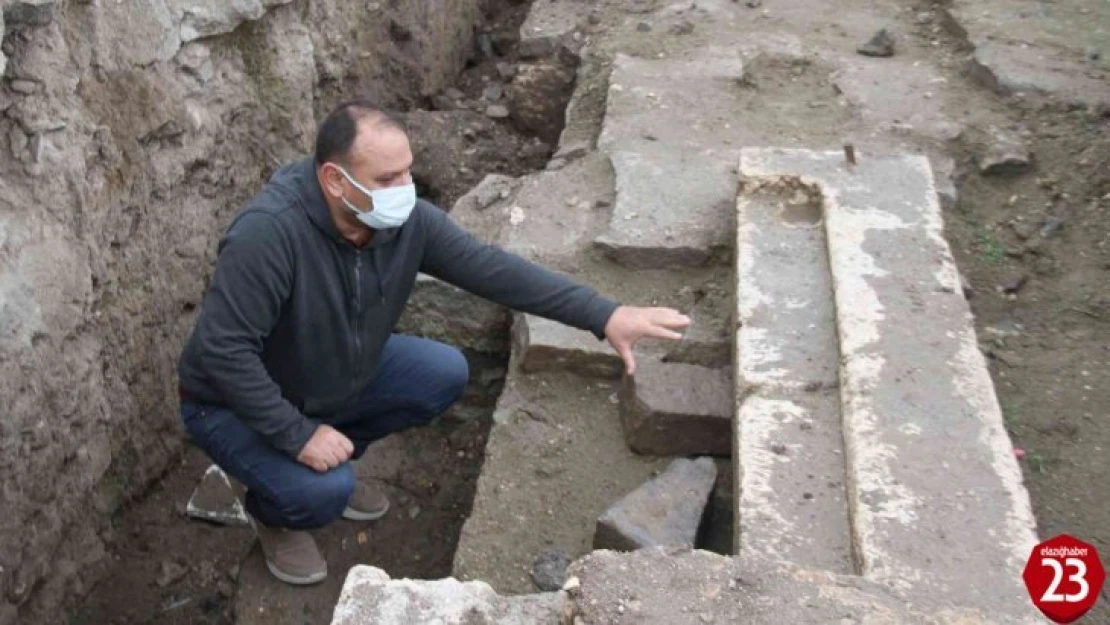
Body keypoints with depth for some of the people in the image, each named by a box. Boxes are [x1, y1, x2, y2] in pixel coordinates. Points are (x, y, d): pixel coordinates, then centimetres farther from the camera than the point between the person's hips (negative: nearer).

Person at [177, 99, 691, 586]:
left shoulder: (407, 220, -18)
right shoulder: (269, 232, -37)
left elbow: (492, 268, -18)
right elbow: (222, 349, -35)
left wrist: (604, 316, -24)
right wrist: (298, 435, -32)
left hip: (337, 376, 6)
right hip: (237, 403, -6)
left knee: (445, 374, -5)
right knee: (324, 491, -29)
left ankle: (334, 464, 15)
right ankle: (273, 513, 10)